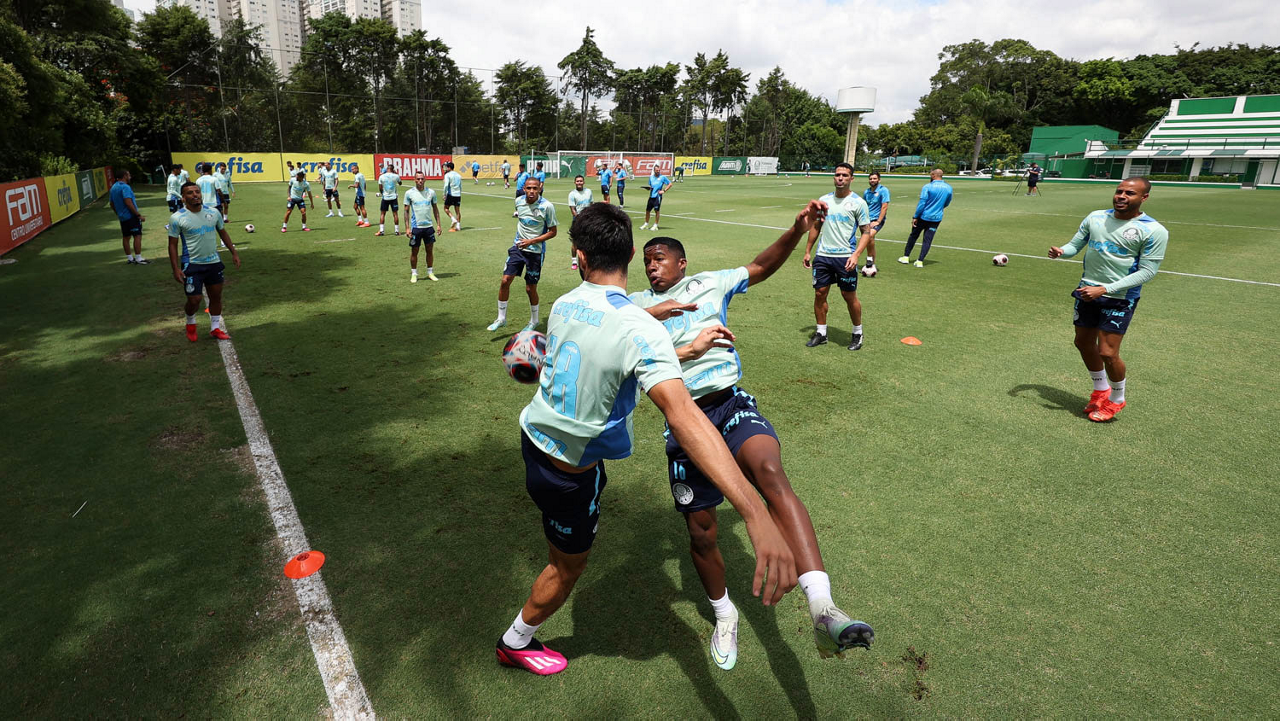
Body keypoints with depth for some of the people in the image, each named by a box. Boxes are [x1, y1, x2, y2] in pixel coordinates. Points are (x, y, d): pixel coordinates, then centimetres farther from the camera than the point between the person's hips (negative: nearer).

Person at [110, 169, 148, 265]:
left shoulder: (113, 188, 14)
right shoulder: (125, 187, -15)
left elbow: (112, 204, 20)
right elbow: (128, 203, -24)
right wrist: (139, 215, -22)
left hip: (122, 217, 9)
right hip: (131, 216, -9)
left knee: (126, 237, 12)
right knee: (137, 236, -7)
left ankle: (130, 258, 17)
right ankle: (138, 259, -9)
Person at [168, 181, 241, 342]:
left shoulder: (213, 213, 1)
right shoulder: (177, 218, -10)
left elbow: (222, 232, 16)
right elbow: (173, 244, -6)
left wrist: (234, 252, 10)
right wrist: (176, 268, -12)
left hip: (214, 262, 4)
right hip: (192, 264, -4)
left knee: (216, 296, 10)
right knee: (194, 300, -4)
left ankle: (215, 328, 25)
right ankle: (190, 323, 27)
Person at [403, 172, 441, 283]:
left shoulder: (431, 192, 4)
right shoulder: (409, 193, -3)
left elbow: (435, 208, 12)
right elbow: (406, 211, 0)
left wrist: (438, 224, 6)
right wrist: (407, 228, -6)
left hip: (429, 226, 2)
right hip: (415, 227, -2)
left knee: (430, 250, 7)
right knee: (414, 251, 4)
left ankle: (430, 272, 20)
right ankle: (413, 274, 16)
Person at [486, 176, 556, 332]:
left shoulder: (547, 206, -16)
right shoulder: (519, 202, 0)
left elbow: (552, 232, -11)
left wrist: (531, 241, -20)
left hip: (535, 251, -4)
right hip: (518, 247, 4)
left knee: (530, 288, 2)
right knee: (505, 281, -3)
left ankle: (534, 321, 26)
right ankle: (501, 318, 13)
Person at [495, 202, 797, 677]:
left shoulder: (564, 305, -9)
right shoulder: (640, 330, -31)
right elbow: (682, 415, -45)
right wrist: (756, 515, -52)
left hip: (534, 437, 5)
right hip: (570, 474, -5)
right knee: (568, 567, 21)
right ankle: (515, 643, 46)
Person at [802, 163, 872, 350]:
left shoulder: (858, 203, -4)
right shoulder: (824, 200, 9)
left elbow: (866, 232, -4)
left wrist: (856, 255, -17)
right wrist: (808, 251, 14)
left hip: (845, 257, -4)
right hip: (822, 255, 4)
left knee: (849, 296, 2)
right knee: (820, 293, 5)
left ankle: (857, 334, 19)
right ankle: (821, 332, 19)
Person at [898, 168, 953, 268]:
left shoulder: (927, 187, -13)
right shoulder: (948, 188, 2)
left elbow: (922, 203, -15)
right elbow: (946, 204, 14)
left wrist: (915, 217, -10)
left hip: (923, 216, -3)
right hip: (936, 218, 3)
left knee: (913, 236, 13)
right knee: (927, 240, 6)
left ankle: (906, 257, 20)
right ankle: (920, 261, 1)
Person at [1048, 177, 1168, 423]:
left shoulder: (1153, 231, -12)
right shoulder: (1095, 217, 3)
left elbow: (1147, 271, -15)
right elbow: (1075, 245, 10)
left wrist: (1105, 289, -23)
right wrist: (1061, 251, -16)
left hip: (1120, 298, -5)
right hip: (1088, 292, 5)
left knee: (1107, 353, -8)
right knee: (1084, 343, 15)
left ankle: (1117, 399, 20)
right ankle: (1101, 389, 40)